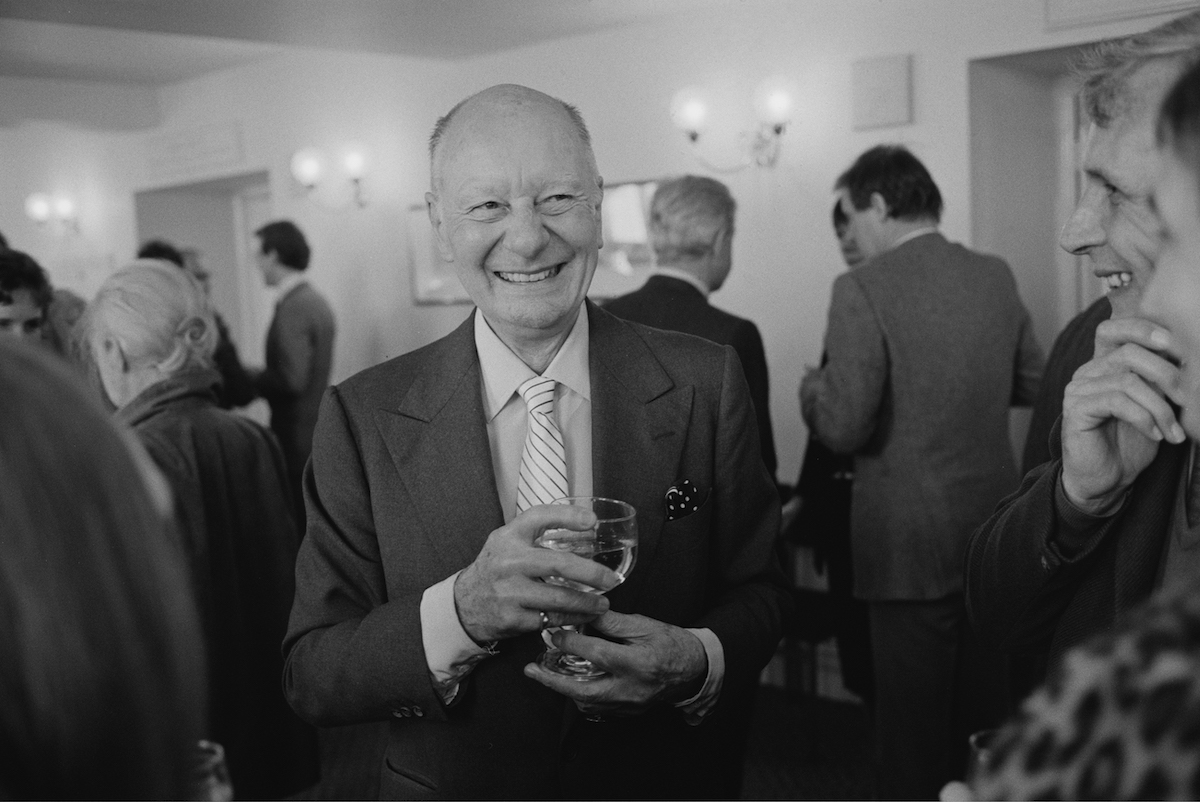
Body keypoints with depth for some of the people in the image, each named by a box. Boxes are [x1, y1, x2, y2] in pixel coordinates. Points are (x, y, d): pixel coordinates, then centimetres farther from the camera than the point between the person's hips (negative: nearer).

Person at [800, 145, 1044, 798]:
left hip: (911, 544, -6)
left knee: (912, 727, 8)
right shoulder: (996, 276, 3)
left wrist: (813, 388, 1)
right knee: (986, 719, 19)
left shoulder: (863, 288, -15)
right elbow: (1031, 384, 14)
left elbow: (843, 428, -19)